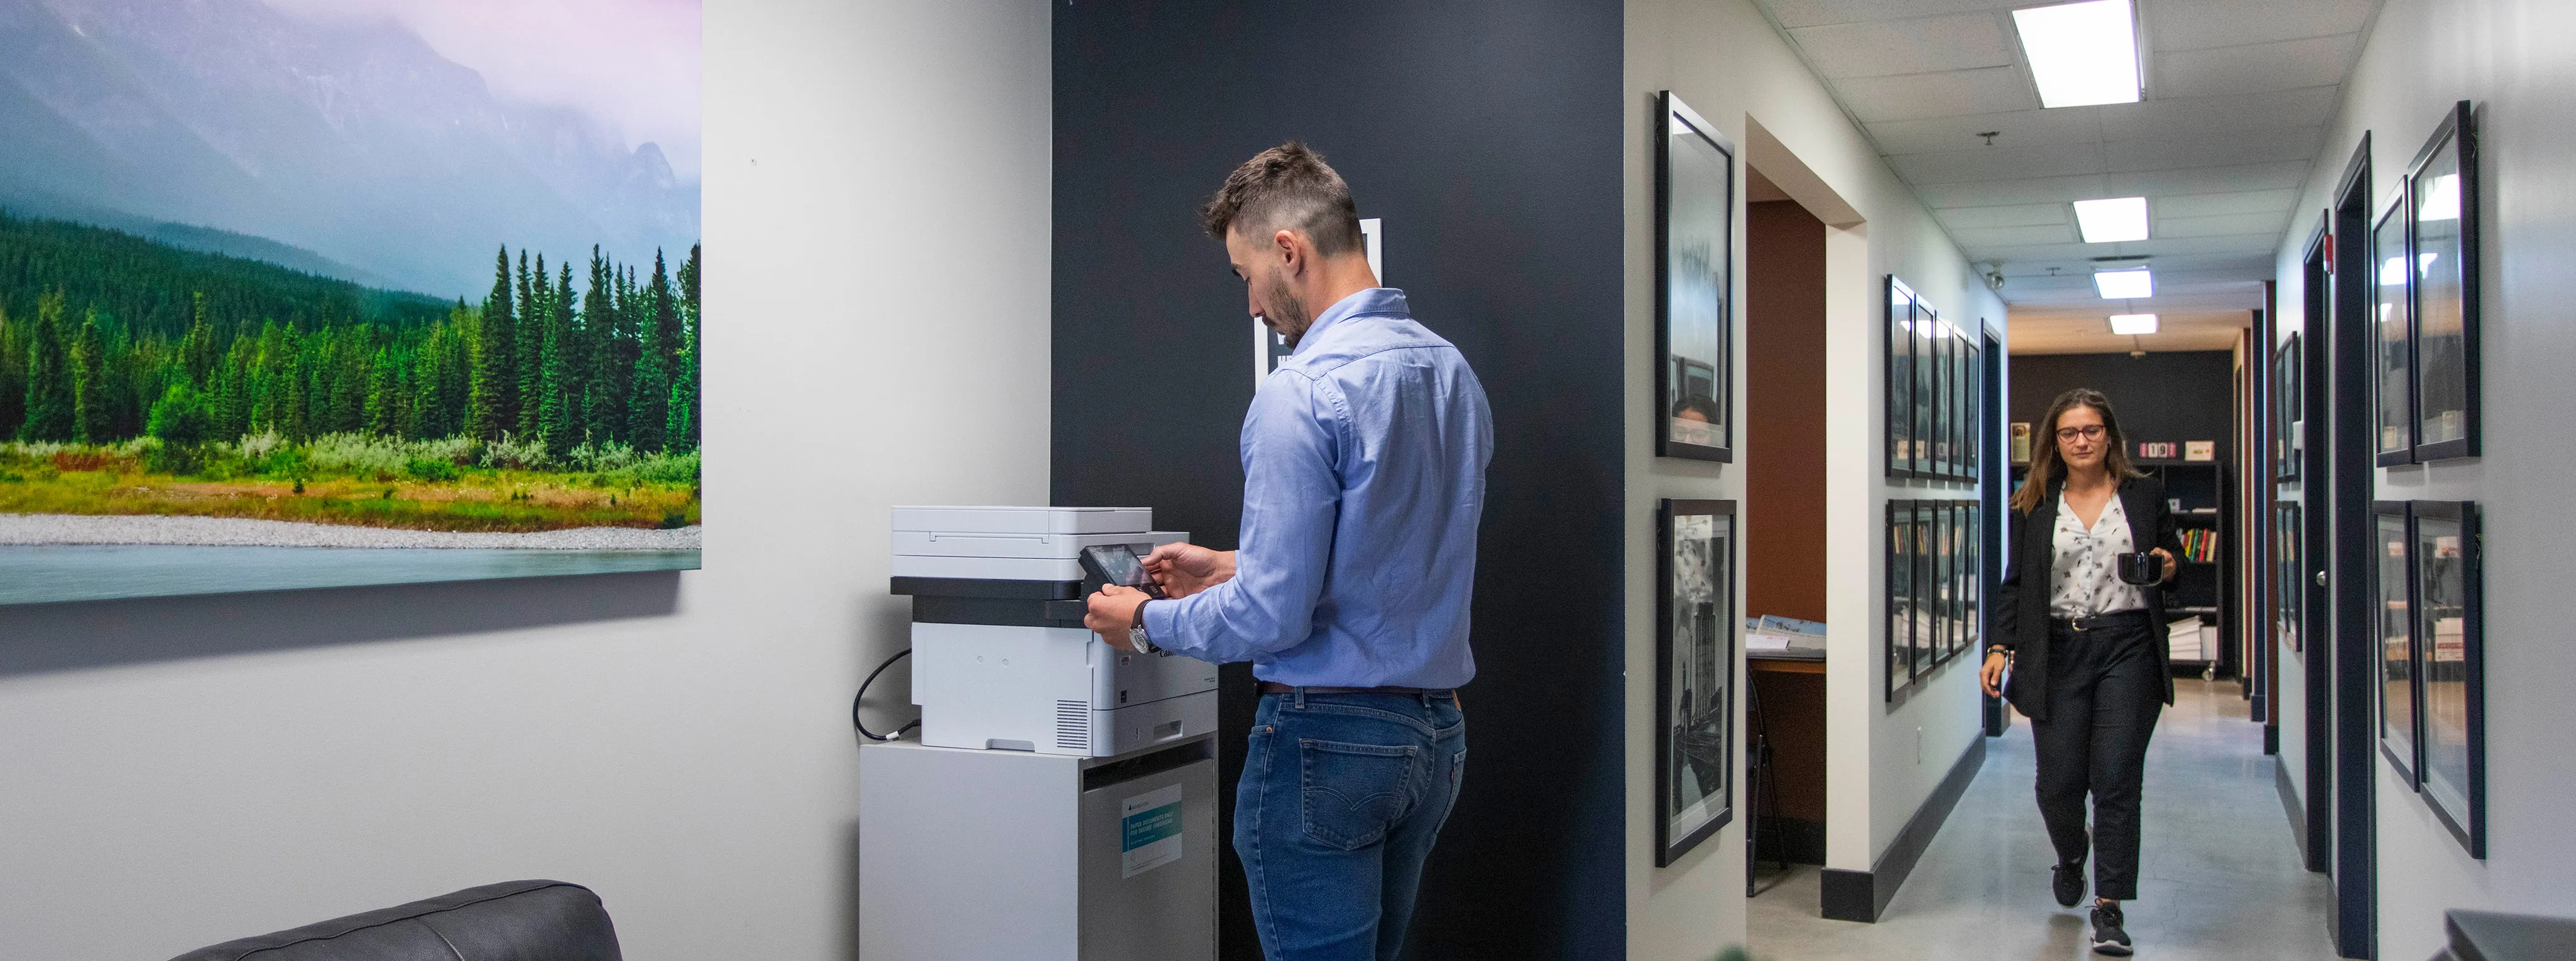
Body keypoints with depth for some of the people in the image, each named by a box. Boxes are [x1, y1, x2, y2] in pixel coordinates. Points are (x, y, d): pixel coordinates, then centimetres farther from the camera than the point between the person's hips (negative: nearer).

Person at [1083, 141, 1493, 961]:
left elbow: (1274, 617, -20)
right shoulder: (1453, 371, 7)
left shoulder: (1300, 395, -19)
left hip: (1328, 739, -8)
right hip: (1436, 732, 9)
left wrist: (1148, 623, -2)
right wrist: (1234, 568, 20)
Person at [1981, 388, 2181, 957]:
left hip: (2128, 648, -1)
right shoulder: (2034, 504, 7)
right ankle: (2070, 857, 35)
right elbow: (2016, 583, 8)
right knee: (2059, 781, 2)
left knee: (2116, 779, -4)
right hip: (2058, 651, 1)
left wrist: (2169, 569, -8)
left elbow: (2173, 559, 16)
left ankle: (2109, 905, 5)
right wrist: (2000, 646, 0)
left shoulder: (2145, 495, 7)